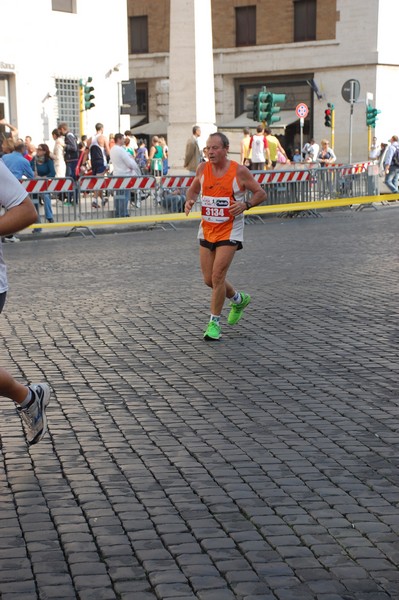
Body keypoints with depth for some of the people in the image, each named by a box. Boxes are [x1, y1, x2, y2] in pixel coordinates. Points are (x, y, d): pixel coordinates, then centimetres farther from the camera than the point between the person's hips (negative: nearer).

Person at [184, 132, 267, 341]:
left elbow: (261, 193, -4)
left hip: (230, 231, -5)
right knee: (209, 279, 9)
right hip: (207, 230, 5)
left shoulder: (239, 171, -12)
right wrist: (189, 200, -5)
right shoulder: (202, 168, 0)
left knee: (217, 276, -13)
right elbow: (194, 188, 18)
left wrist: (246, 204, -22)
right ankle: (239, 300, 37)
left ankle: (214, 323, 2)